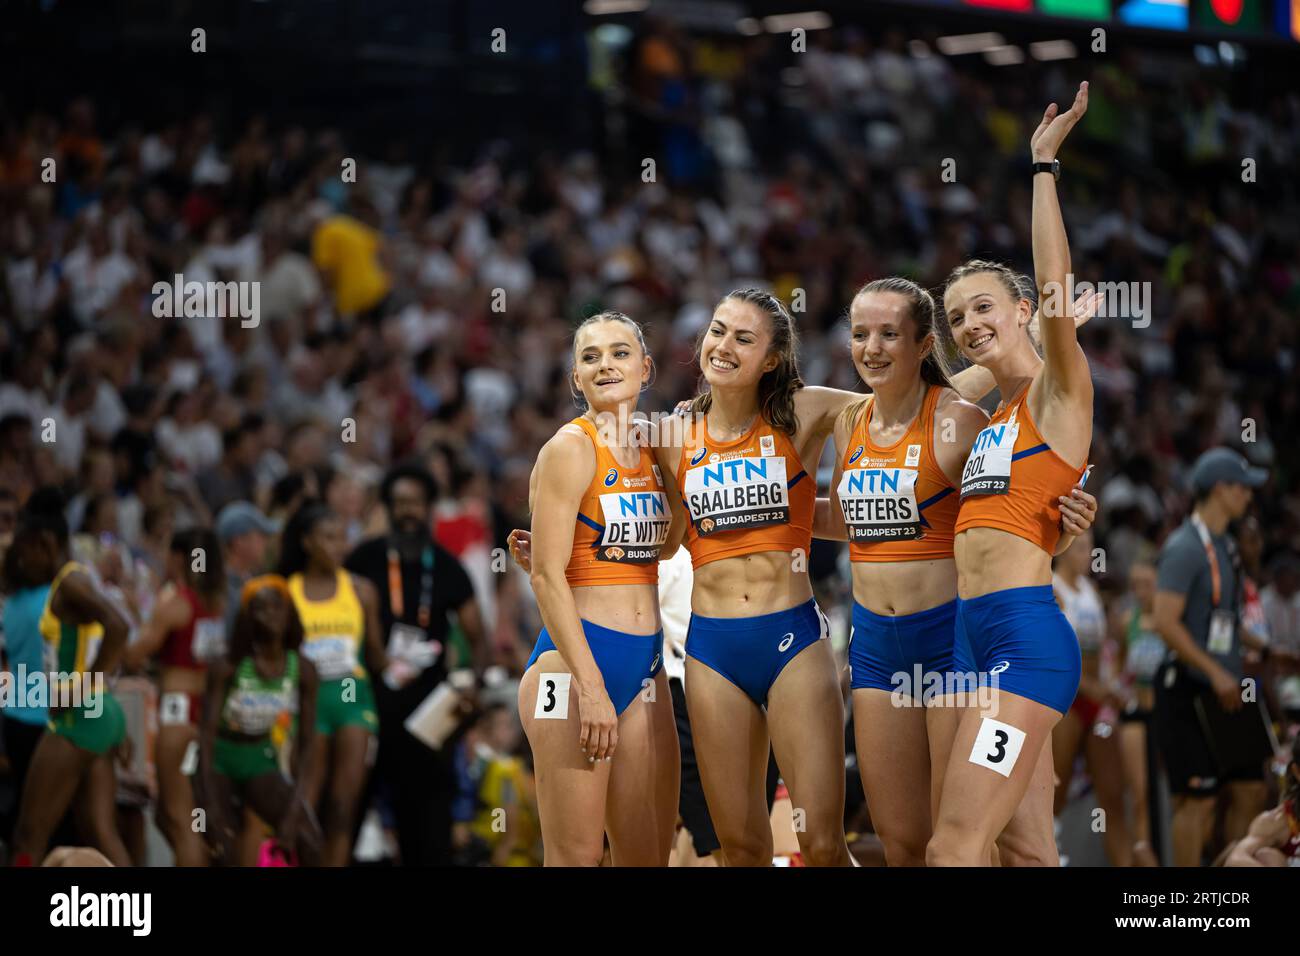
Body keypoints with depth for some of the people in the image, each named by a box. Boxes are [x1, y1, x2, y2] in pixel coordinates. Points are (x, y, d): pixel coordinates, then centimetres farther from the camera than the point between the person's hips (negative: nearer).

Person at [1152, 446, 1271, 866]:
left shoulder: (1223, 545, 15)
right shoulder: (1186, 548, -14)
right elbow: (1166, 623, -21)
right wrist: (1216, 673, -22)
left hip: (1226, 692, 9)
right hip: (1192, 692, -9)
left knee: (1250, 790, 9)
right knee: (1197, 800, -7)